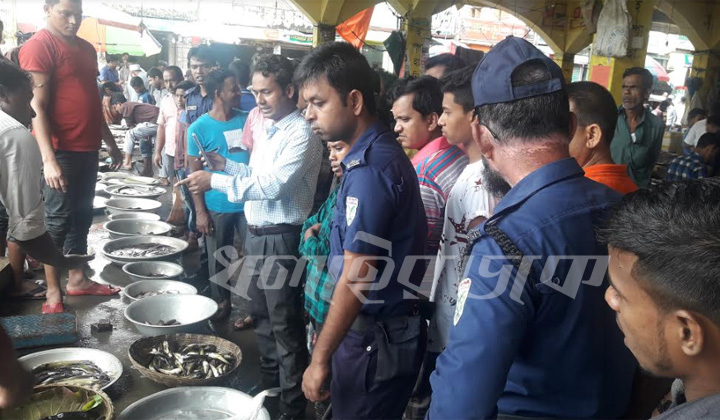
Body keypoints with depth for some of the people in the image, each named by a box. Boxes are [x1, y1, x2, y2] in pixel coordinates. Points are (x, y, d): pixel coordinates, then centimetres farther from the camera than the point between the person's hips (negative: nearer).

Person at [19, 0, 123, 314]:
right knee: (57, 220, 0)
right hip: (60, 151, -7)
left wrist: (110, 142, 22)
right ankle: (52, 292, 10)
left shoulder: (86, 48, 15)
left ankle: (77, 279, 27)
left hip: (88, 148, 8)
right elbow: (37, 106, -17)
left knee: (82, 216, 14)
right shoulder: (38, 46, -10)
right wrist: (48, 159, -24)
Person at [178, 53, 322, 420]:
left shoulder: (302, 133, -16)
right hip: (256, 235, 9)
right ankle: (269, 386, 39)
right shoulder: (269, 128, 12)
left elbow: (274, 184, -25)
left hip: (281, 239, -9)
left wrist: (215, 181, -23)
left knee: (285, 324, 1)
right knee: (261, 315, 20)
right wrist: (226, 165, 6)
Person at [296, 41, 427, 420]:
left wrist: (320, 358, -17)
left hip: (376, 337, -9)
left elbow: (357, 278, -23)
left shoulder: (369, 169, -23)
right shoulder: (380, 152, 7)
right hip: (378, 328, 9)